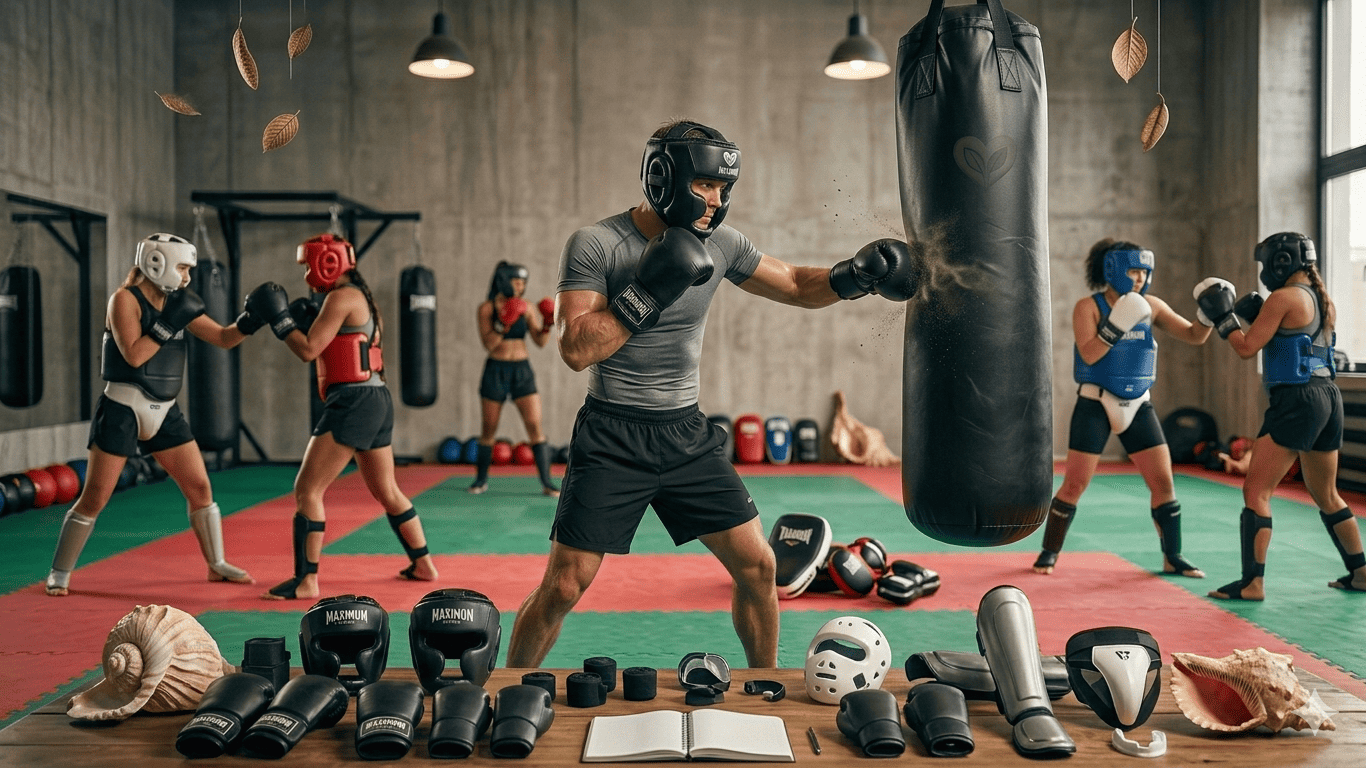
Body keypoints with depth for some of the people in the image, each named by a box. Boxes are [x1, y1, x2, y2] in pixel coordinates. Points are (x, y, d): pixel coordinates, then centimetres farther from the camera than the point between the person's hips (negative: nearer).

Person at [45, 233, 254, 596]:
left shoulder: (177, 303, 7)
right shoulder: (125, 299, -11)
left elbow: (224, 338, 7)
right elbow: (133, 355, -22)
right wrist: (170, 322, -23)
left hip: (164, 412, 6)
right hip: (123, 411, -6)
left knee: (200, 487, 4)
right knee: (94, 498, -1)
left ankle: (217, 564, 16)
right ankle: (59, 573, 14)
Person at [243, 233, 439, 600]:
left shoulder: (341, 297, -10)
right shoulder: (360, 297, 19)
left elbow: (309, 350, -13)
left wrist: (278, 319, -3)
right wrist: (308, 320, 15)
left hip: (353, 402, -10)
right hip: (375, 401, 10)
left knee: (307, 489, -6)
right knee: (387, 491, 20)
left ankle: (306, 580, -5)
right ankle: (423, 564, 27)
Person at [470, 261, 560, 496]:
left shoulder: (526, 308, 4)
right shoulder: (487, 309, -4)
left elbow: (540, 342, 0)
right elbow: (488, 343, -13)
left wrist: (546, 326, -18)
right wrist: (504, 324, -26)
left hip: (522, 371, 2)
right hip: (496, 371, -2)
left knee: (535, 426, -7)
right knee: (489, 429, 7)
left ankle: (547, 482, -5)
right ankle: (481, 479, 24)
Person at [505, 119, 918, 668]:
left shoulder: (720, 245, 2)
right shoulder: (593, 245, -12)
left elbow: (797, 286, 13)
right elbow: (576, 350, -20)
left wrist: (851, 277, -6)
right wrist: (647, 292, -25)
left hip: (687, 435, 5)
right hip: (612, 441, -4)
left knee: (757, 565, 4)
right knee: (563, 586, -4)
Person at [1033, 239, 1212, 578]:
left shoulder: (1151, 307, 4)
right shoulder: (1087, 307, -8)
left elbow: (1194, 336, 3)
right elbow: (1089, 354, -20)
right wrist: (1118, 323, -28)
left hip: (1137, 405, 4)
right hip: (1095, 404, -4)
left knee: (1163, 480, 1)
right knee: (1074, 484, -3)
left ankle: (1173, 558, 14)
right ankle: (1049, 553, 11)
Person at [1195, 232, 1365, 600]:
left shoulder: (1284, 297, -10)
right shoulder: (1323, 300, 15)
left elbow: (1247, 348, -10)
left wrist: (1223, 317, 2)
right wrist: (1252, 317, 18)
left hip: (1296, 400, -9)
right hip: (1329, 396, 9)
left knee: (1255, 491, -6)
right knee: (1327, 496, 23)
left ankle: (1252, 583, -9)